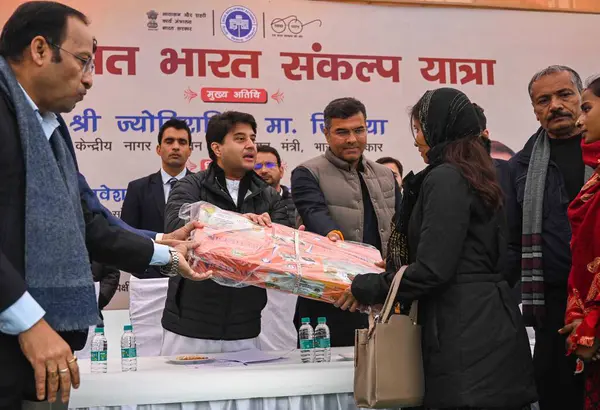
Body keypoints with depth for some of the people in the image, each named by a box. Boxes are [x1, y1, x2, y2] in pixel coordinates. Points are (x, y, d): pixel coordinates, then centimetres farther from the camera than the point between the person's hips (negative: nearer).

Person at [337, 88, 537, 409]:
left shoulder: (445, 178, -12)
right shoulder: (477, 177, 16)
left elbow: (433, 270, -19)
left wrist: (367, 289, -5)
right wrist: (395, 273, 30)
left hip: (464, 333, -9)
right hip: (490, 320, 9)